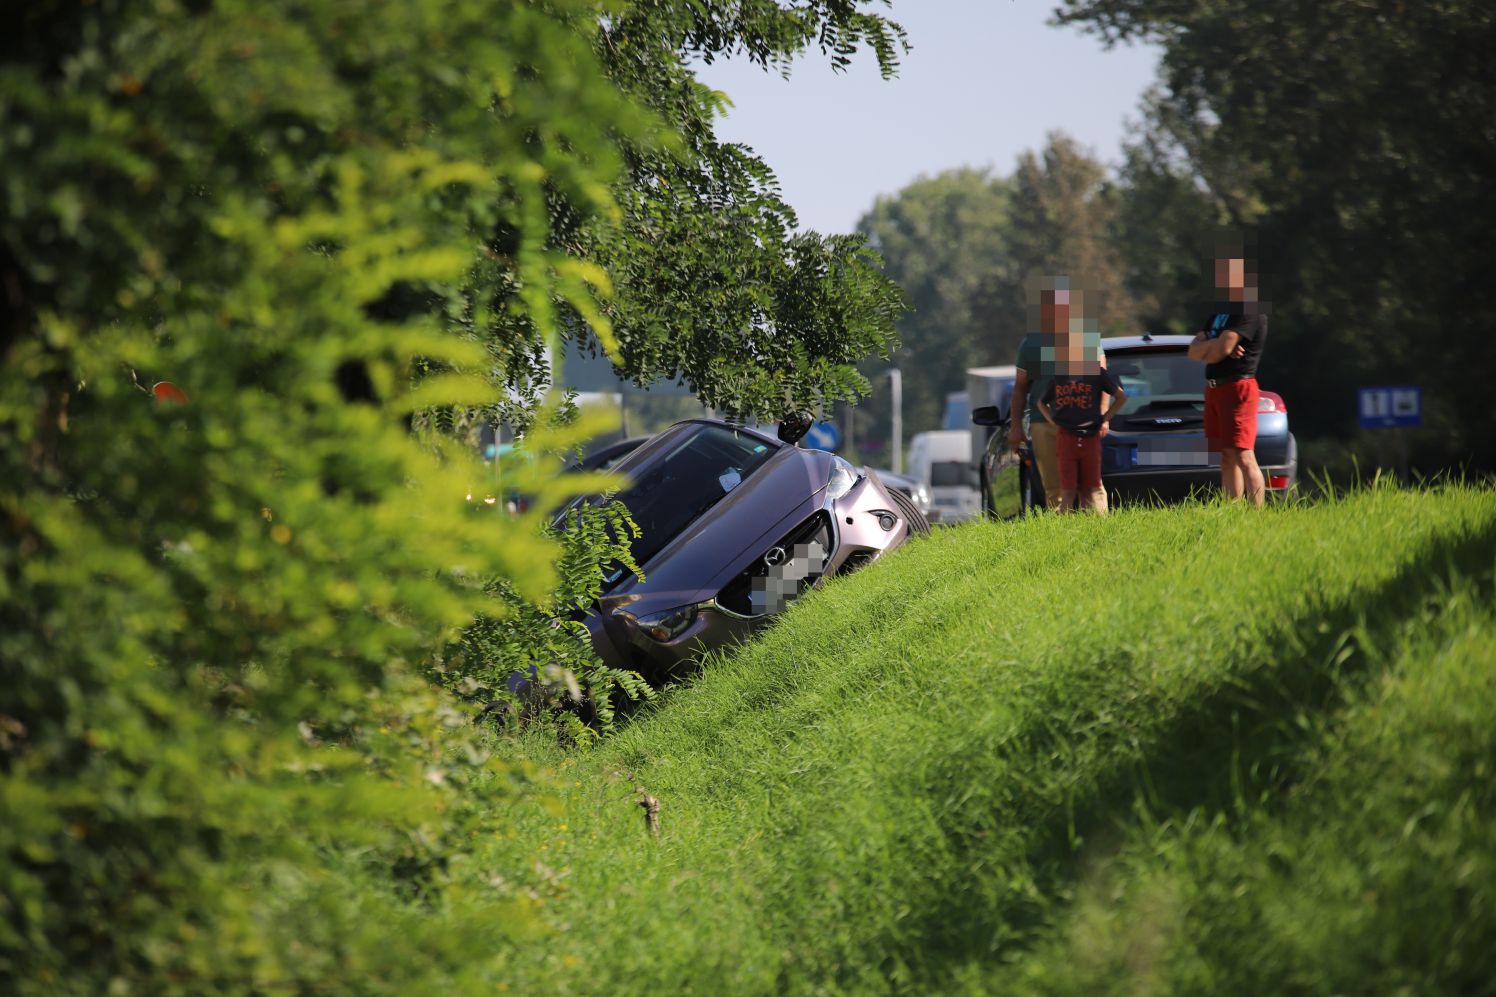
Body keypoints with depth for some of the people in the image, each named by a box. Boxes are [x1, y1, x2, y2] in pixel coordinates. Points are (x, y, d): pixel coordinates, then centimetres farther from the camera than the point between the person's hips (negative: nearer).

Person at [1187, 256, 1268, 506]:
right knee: (1227, 458, 9)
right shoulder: (1218, 312, 19)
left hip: (1238, 388, -9)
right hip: (1214, 389, 9)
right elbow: (1194, 351, 10)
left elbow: (1222, 349, -19)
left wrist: (1206, 347, 3)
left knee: (1244, 457, -15)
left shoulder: (1249, 310, -9)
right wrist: (1216, 346, -10)